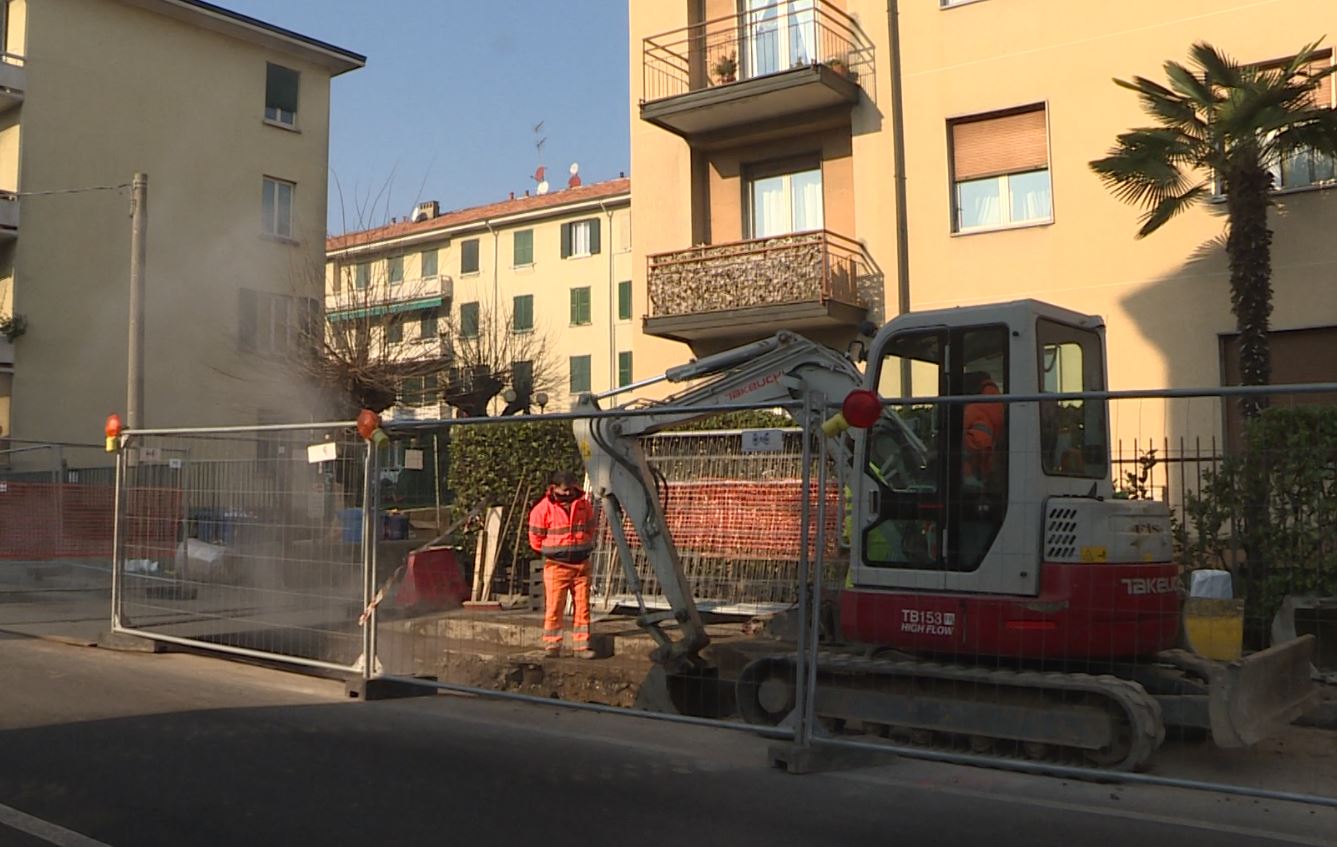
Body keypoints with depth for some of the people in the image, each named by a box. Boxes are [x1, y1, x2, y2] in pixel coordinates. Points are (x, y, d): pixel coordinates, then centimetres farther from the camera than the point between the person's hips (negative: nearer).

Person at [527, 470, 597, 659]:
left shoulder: (584, 505, 4)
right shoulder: (543, 508, -8)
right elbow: (536, 538, 0)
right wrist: (552, 551, 9)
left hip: (581, 564, 3)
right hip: (556, 566, -3)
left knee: (583, 607, 4)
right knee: (554, 607, -4)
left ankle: (582, 646, 10)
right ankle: (552, 645, 6)